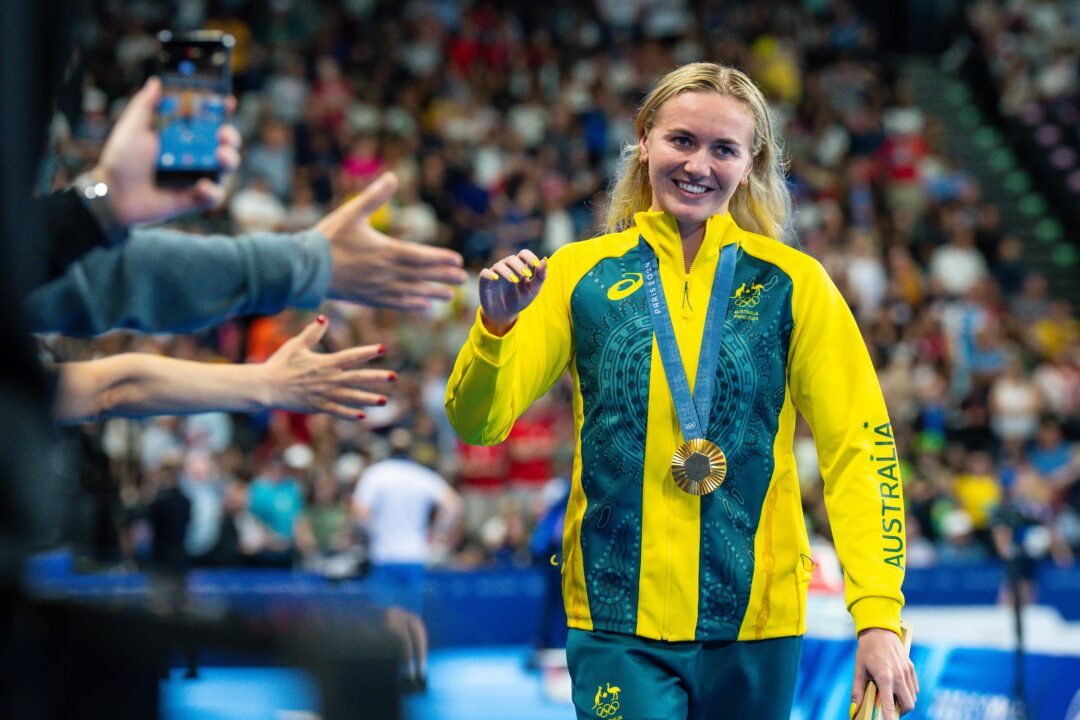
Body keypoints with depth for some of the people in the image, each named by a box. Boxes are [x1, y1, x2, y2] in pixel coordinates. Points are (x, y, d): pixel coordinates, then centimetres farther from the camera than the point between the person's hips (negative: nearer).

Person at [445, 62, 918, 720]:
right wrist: (496, 326, -19)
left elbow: (859, 447, -2)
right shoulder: (580, 273, 3)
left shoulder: (793, 283, 1)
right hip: (617, 621, 0)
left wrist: (878, 617, -13)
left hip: (755, 620, 1)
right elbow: (477, 423, 1)